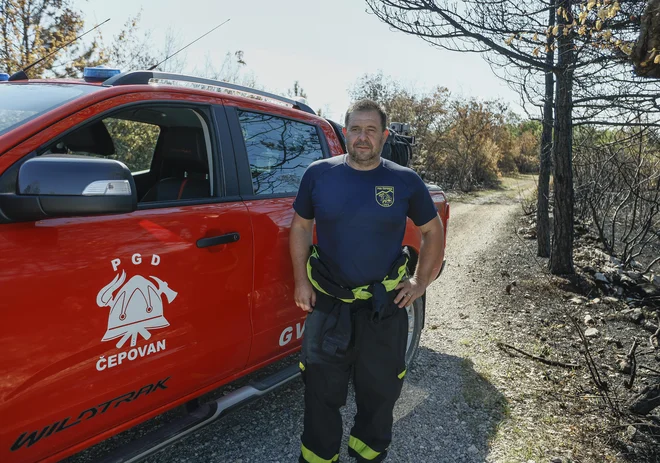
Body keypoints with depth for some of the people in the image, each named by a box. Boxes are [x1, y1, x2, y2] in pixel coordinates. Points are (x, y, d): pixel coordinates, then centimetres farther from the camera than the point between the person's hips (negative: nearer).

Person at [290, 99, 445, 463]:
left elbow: (433, 231, 7)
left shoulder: (406, 181, -4)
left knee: (379, 388, 17)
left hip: (385, 303, 0)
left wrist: (421, 282, 1)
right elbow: (300, 228, 6)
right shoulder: (318, 174, -3)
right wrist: (301, 281, 0)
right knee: (321, 387, 13)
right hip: (327, 299, 0)